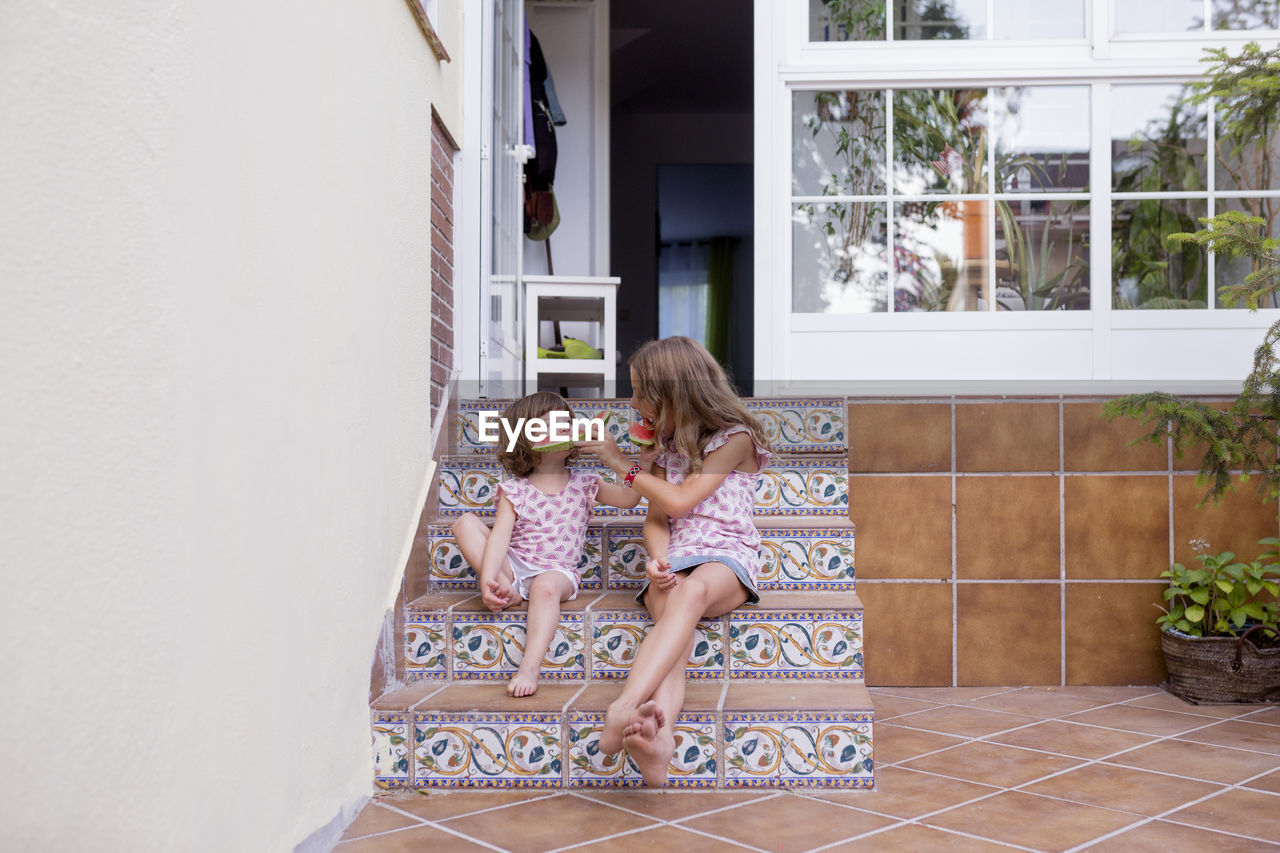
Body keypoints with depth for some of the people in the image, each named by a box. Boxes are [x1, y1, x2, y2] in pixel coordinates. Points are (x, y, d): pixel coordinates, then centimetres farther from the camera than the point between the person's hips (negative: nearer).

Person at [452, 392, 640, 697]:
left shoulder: (583, 484, 9)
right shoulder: (514, 491, 2)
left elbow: (630, 498, -1)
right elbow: (500, 536, -11)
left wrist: (616, 457, -11)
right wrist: (487, 580, -26)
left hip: (557, 571, -1)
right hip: (513, 566, 1)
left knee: (547, 586, -39)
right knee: (465, 523, -14)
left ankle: (530, 667, -44)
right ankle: (507, 591, -20)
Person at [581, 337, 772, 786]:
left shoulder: (735, 437, 1)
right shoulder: (667, 441, 19)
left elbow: (679, 501, -6)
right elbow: (655, 519, 13)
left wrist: (621, 464, 4)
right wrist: (658, 558, -10)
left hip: (727, 556, -4)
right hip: (674, 560, 4)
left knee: (693, 589, -40)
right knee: (669, 609, -32)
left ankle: (624, 708, -61)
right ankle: (658, 732, -61)